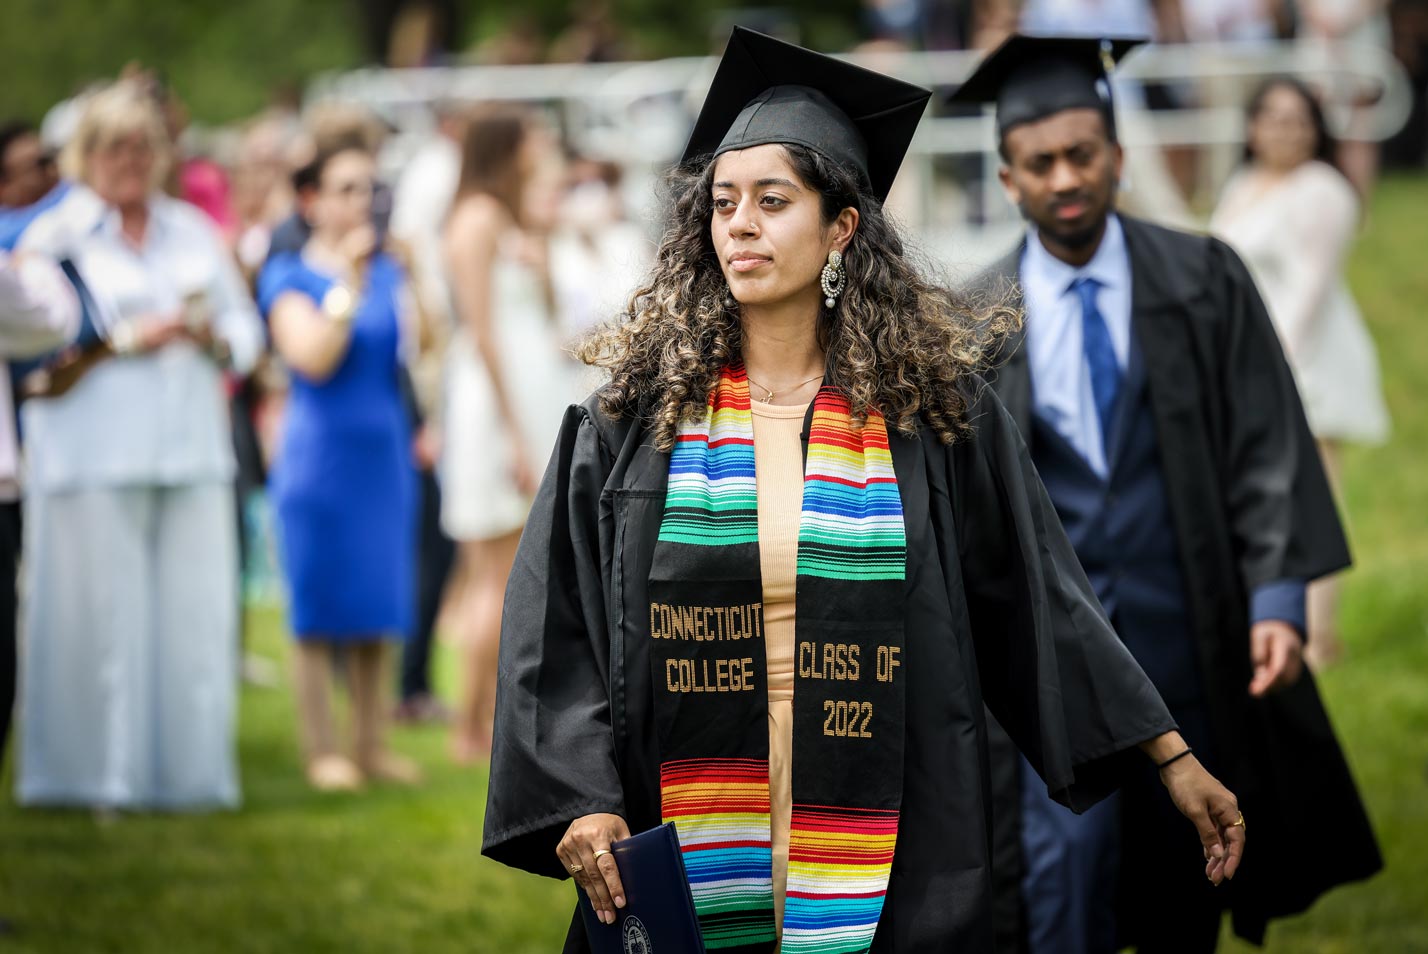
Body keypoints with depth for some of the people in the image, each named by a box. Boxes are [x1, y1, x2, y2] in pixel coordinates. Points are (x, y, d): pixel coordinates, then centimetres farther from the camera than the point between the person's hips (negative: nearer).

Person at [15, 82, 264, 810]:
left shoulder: (194, 232, 17)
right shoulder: (54, 237, 2)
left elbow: (246, 330, 19)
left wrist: (215, 337, -4)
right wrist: (124, 340, -14)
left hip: (191, 449, 4)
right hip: (94, 455, -4)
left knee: (196, 611, 0)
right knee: (103, 612, -7)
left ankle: (189, 772, 8)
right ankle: (98, 774, 0)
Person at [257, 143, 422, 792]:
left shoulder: (386, 271, 11)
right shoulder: (290, 276, -3)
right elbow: (314, 357, -17)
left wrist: (415, 270, -4)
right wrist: (349, 283, -19)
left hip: (384, 452, 5)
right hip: (319, 453, -5)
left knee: (379, 607, 6)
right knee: (321, 609, -2)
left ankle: (372, 744, 13)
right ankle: (321, 750, 3)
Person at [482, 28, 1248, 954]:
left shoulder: (935, 411, 2)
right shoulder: (635, 414, 2)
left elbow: (1040, 601, 6)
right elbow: (557, 621, 0)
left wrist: (1173, 759, 4)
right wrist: (581, 801, -12)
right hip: (686, 874, 0)